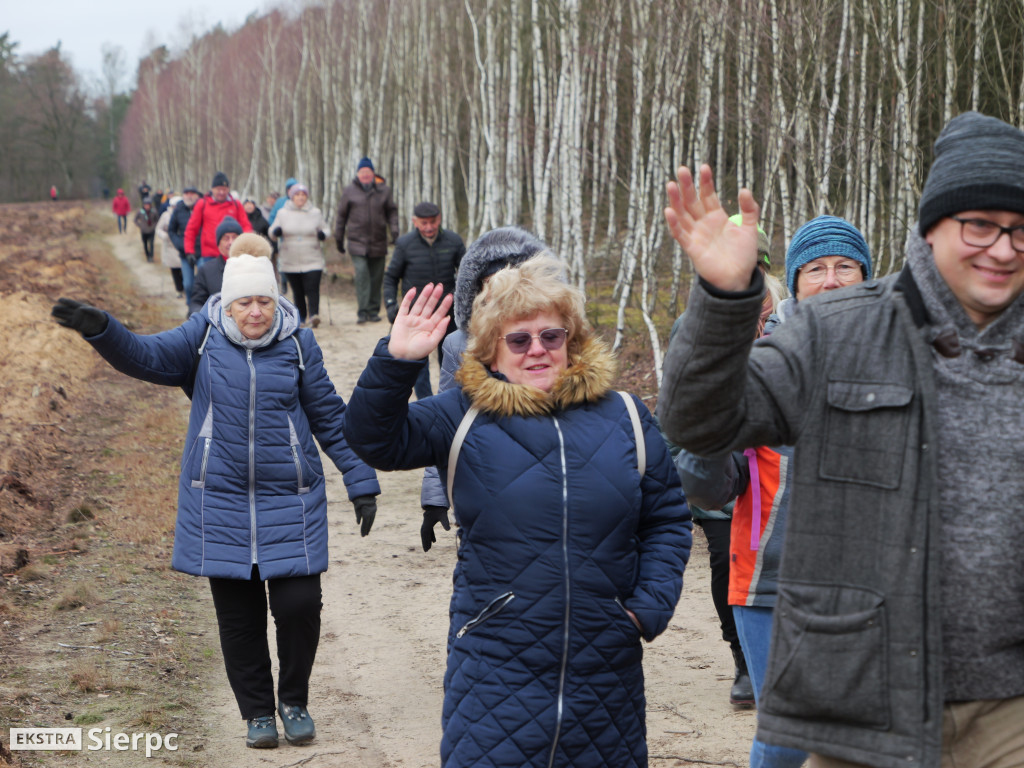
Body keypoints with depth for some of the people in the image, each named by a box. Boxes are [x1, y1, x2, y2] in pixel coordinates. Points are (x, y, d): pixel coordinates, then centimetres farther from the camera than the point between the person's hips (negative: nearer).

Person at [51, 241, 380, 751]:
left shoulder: (297, 344, 0)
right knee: (238, 614, 6)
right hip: (221, 502, 1)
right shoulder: (204, 338, 0)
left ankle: (294, 701, 18)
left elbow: (329, 417, 6)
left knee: (299, 604, -6)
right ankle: (257, 710, 24)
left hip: (290, 501, 0)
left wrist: (361, 482, 5)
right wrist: (101, 329, -33)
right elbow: (148, 356, -14)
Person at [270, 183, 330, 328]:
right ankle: (301, 317, 18)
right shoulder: (283, 213, 7)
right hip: (290, 261, 1)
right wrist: (275, 232, -14)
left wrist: (323, 234, -8)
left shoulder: (315, 213, 8)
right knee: (298, 291, 5)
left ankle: (314, 315, -26)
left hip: (312, 261, -1)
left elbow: (325, 228, 16)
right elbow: (272, 234, 10)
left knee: (312, 289, -16)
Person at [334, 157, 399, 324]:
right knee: (361, 274, -15)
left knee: (376, 278, 5)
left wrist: (394, 229, 0)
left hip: (378, 242, 2)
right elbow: (341, 215, 11)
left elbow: (392, 211, 15)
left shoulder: (383, 190, 7)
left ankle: (373, 311, 14)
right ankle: (363, 312, -16)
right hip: (357, 241, -2)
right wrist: (339, 239, 12)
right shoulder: (349, 191, 5)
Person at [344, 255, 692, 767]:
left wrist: (651, 605, 1)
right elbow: (375, 441, -7)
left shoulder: (624, 417, 7)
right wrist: (396, 361, -22)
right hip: (497, 664, -2)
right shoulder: (464, 415, 2)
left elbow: (667, 519, 13)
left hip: (606, 670, 3)